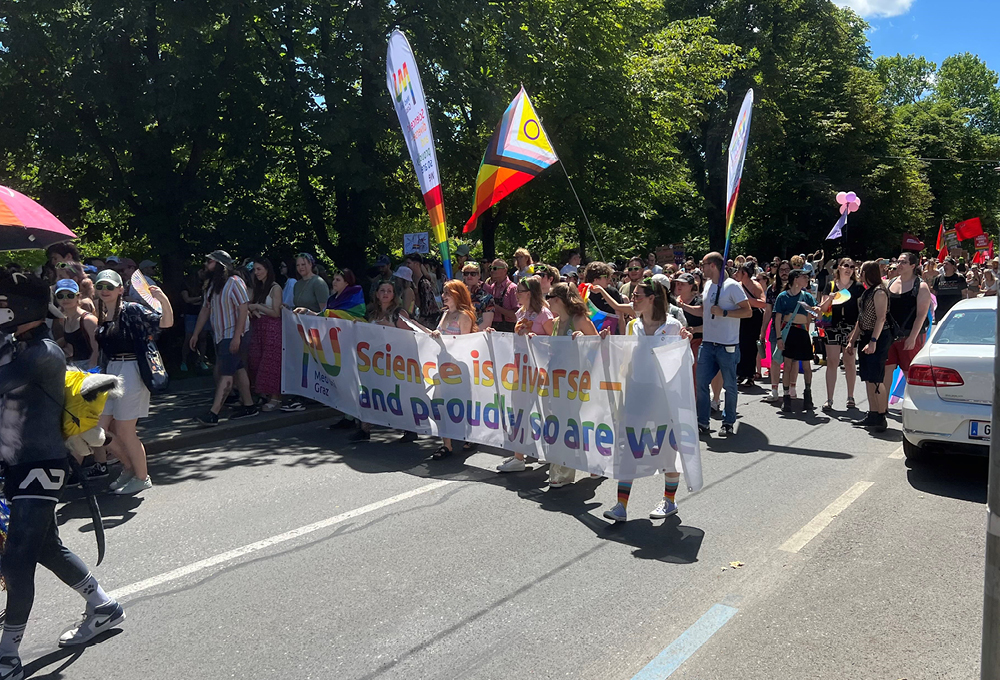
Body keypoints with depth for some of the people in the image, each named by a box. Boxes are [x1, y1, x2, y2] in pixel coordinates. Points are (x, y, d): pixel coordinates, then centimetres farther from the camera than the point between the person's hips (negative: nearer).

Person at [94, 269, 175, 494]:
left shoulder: (131, 310, -9)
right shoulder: (101, 317, 10)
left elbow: (166, 322, -22)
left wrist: (163, 300, -37)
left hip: (130, 372, -7)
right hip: (109, 373, 7)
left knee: (124, 431, 0)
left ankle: (142, 478, 18)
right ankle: (129, 467, 31)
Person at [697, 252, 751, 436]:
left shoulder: (732, 286, -9)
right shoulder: (707, 284, 13)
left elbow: (748, 311, -13)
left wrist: (724, 313, -19)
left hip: (727, 345, -6)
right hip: (707, 343, 7)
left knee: (729, 386, 5)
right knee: (701, 383, 3)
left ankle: (728, 422, 17)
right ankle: (702, 422, 11)